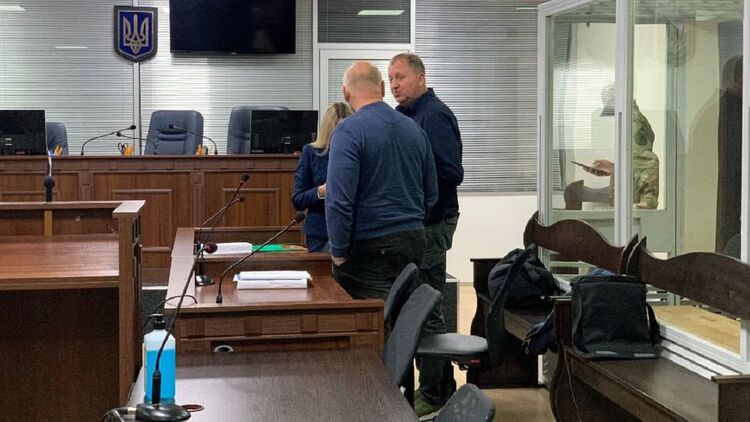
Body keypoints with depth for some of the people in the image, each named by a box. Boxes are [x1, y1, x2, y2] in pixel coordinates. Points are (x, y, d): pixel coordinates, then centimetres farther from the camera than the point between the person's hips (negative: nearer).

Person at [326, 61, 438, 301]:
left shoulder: (349, 131, -11)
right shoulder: (414, 129, 10)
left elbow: (339, 199, -18)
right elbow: (431, 194, 16)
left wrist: (338, 253, -9)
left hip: (371, 248, -6)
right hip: (414, 241, 7)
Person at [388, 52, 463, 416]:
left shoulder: (434, 116, -14)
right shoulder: (407, 115, 16)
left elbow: (450, 174, -22)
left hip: (431, 223, -10)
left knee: (427, 311, -5)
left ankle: (435, 396, 4)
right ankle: (438, 388, 24)